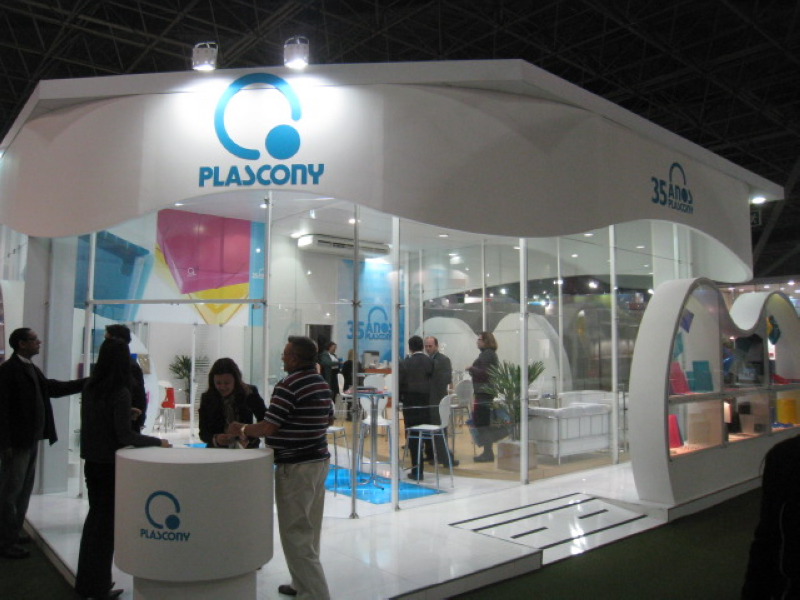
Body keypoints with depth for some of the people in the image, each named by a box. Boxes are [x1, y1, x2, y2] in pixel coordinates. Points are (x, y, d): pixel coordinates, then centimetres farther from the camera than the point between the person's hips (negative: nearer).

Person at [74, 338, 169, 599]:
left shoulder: (90, 387, 2)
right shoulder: (120, 392, -19)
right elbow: (125, 435, -21)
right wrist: (158, 442, -12)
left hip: (92, 461, 7)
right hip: (111, 465, -7)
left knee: (95, 517, 19)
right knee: (107, 522, 7)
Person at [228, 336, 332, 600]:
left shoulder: (288, 385, -18)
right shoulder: (322, 383, 8)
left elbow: (268, 427, -20)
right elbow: (328, 420, 20)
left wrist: (241, 430, -4)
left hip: (295, 467, -9)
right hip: (319, 461, 9)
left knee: (295, 534, -1)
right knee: (308, 532, 18)